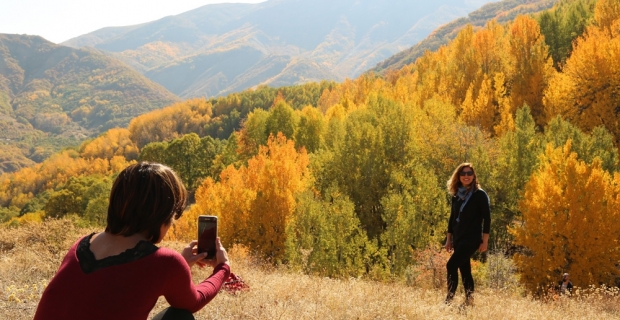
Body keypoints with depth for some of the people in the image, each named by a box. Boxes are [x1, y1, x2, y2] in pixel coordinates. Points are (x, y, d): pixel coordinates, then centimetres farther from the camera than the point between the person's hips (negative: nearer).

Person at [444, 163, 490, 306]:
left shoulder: (480, 194, -6)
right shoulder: (456, 195, 10)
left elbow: (487, 218, -8)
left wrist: (485, 240, -12)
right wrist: (449, 239, 14)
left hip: (472, 238, -6)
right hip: (458, 239, 7)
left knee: (451, 265, -17)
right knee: (464, 269, 9)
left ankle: (449, 299, -14)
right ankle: (469, 301, 17)